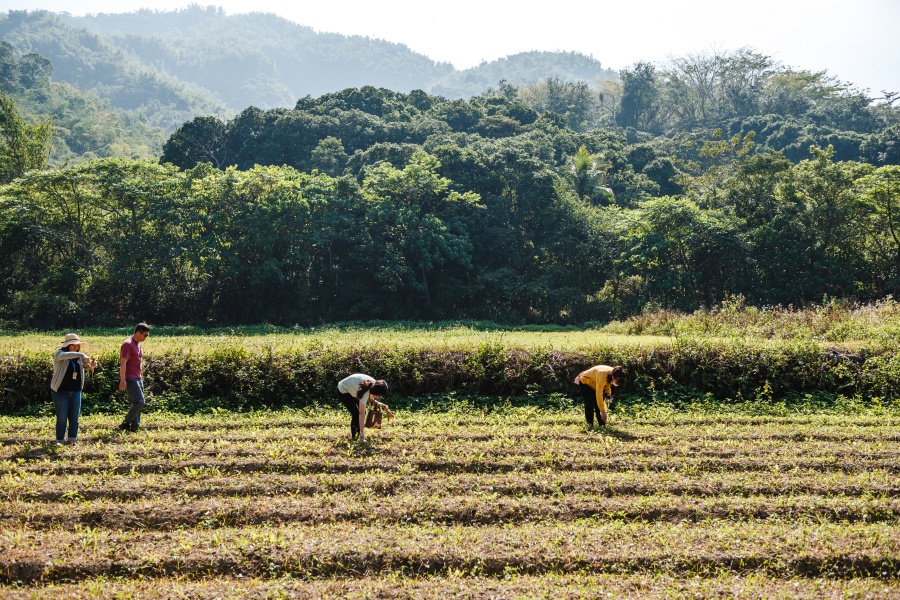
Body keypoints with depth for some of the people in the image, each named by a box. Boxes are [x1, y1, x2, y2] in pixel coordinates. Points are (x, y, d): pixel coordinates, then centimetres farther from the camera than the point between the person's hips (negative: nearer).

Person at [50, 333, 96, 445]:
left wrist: (92, 364, -26)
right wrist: (81, 354, -42)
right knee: (62, 418, -1)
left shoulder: (79, 357, 9)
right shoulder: (59, 354, -8)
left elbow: (88, 365, -1)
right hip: (61, 391, -5)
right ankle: (60, 441, 8)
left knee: (75, 417, 5)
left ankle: (72, 440, 12)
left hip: (76, 391, 5)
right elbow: (65, 355, -30)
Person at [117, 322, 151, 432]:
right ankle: (125, 423, -4)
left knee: (138, 403, 8)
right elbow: (123, 363, -19)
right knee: (139, 401, -15)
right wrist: (122, 380, -24)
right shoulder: (128, 344, -13)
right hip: (129, 379, -10)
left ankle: (134, 427, 11)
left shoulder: (138, 344, 16)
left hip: (137, 378, 10)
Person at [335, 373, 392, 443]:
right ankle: (354, 436, -2)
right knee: (356, 414, -15)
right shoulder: (366, 391, -37)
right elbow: (361, 413, -39)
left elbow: (370, 399, -2)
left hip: (352, 391, 8)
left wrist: (380, 405, -21)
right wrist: (362, 432, -42)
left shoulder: (374, 384, -16)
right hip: (343, 392, -8)